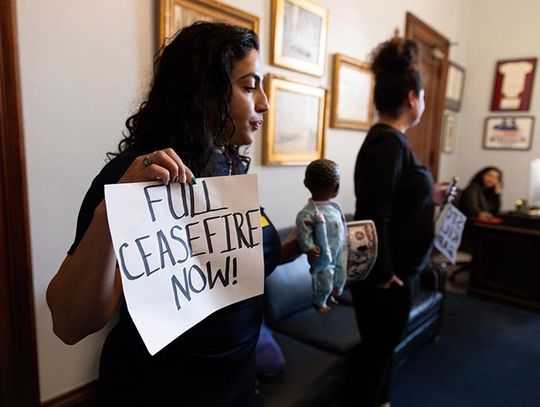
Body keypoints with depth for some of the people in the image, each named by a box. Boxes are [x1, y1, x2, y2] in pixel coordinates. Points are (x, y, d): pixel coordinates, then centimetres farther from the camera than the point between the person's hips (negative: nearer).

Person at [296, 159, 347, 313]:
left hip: (340, 251, 8)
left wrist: (346, 241, 18)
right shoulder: (308, 212, -25)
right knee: (324, 280, 6)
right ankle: (319, 302, 34)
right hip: (323, 256, -7)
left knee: (340, 276, 21)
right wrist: (309, 248, -27)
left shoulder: (335, 205, 0)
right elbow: (304, 233, -22)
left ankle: (331, 295, 49)